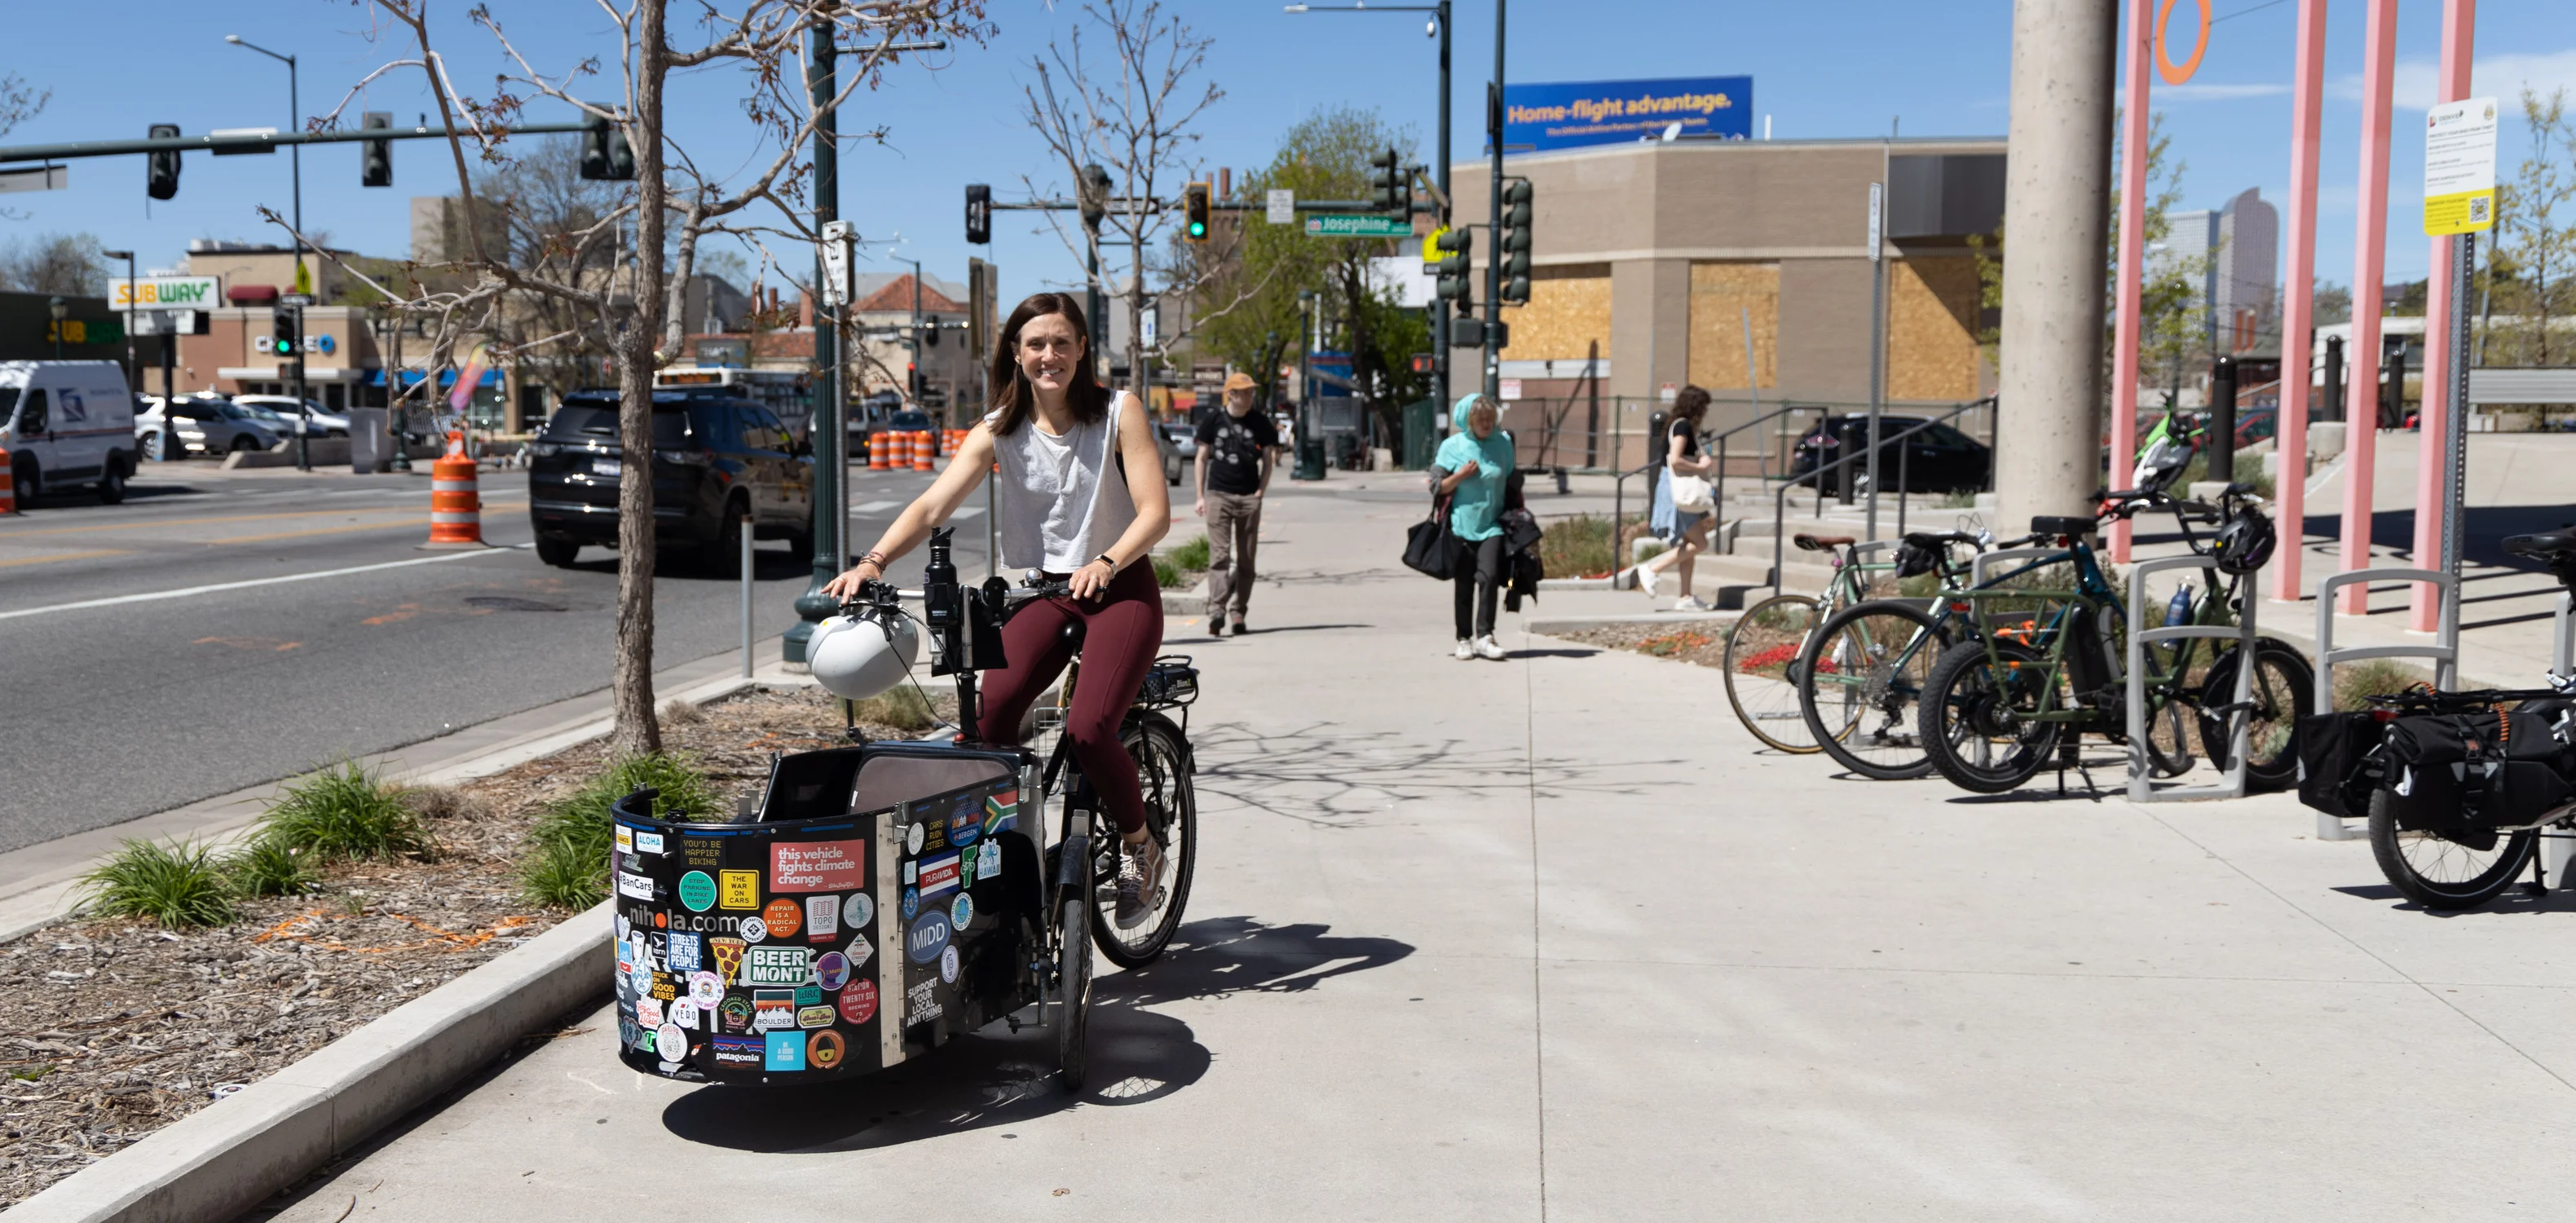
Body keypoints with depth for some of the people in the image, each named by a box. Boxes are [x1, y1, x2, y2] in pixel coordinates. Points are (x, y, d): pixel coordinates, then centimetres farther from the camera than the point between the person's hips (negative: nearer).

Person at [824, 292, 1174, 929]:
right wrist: (872, 562, -30)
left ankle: (1140, 846, 5)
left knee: (1087, 727, -22)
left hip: (1120, 590, -3)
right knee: (988, 712, -24)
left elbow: (1155, 510, -14)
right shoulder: (999, 430, 0)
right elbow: (934, 503, -13)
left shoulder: (1118, 412, -6)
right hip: (1043, 591, 3)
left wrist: (1105, 563, -33)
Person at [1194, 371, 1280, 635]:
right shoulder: (1213, 421, 3)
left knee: (1245, 560, 5)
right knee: (1219, 556, -10)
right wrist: (1200, 496, 3)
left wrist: (1261, 490, -1)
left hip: (1249, 497, 2)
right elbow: (1202, 458, 8)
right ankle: (1216, 611, -17)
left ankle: (1239, 614, 12)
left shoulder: (1260, 423, 6)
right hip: (1218, 495, -2)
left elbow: (1268, 458, 11)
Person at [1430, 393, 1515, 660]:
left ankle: (1484, 636, -15)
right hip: (1461, 525, 0)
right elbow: (1437, 486, 1)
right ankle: (1464, 639, 13)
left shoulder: (1504, 442, 6)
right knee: (1464, 585, 4)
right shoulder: (1452, 446, 1)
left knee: (1489, 576, -17)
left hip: (1492, 525, 0)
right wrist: (1462, 475, -13)